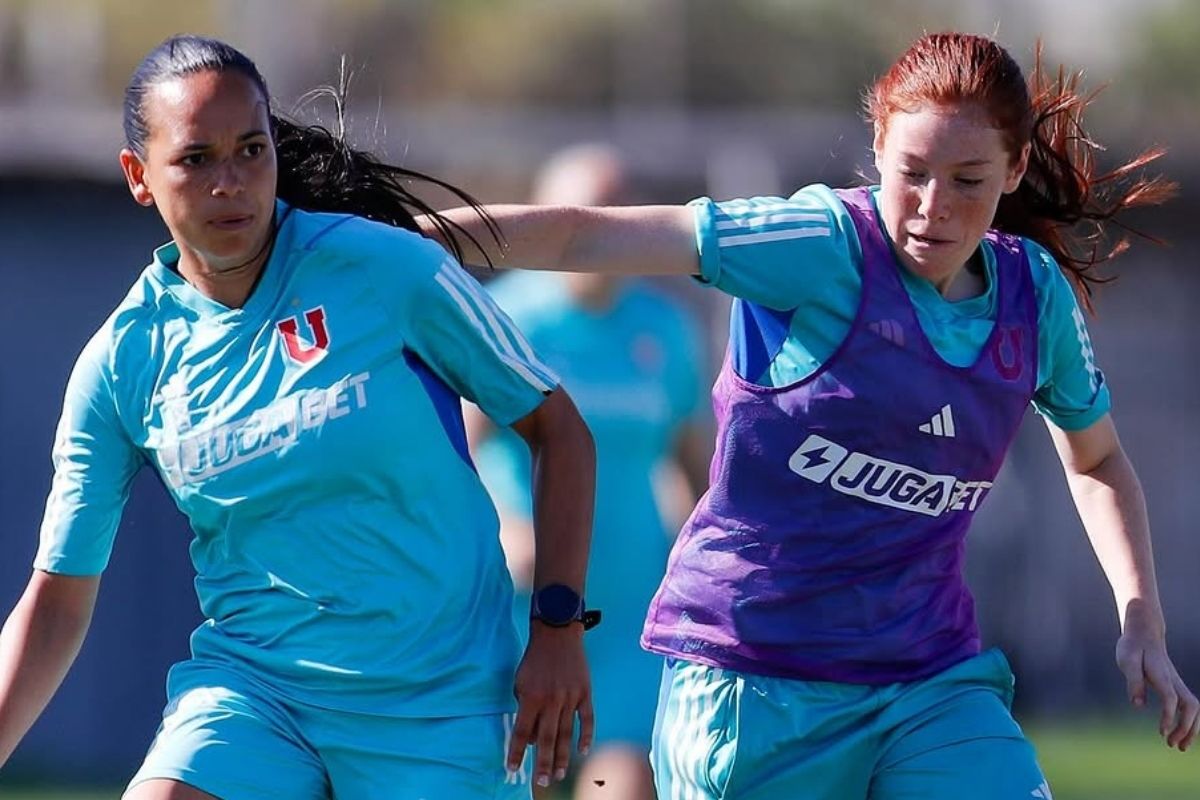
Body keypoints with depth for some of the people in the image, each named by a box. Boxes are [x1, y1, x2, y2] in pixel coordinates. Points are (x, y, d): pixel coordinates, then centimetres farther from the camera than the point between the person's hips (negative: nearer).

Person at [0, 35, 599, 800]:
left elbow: (557, 429, 0)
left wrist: (559, 627, -9)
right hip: (248, 688, 2)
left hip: (438, 701, -2)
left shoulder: (388, 269, -9)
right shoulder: (121, 363, -2)